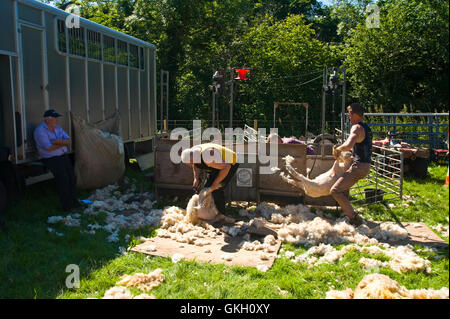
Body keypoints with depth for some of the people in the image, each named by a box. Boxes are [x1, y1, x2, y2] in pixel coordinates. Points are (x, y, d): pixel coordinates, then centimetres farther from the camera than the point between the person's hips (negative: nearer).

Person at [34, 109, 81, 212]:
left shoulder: (57, 128, 12)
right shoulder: (40, 131, -11)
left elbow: (68, 141, 5)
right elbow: (49, 148, -19)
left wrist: (60, 141, -17)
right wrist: (63, 143, -5)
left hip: (63, 156, 7)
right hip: (51, 159, -7)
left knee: (72, 176, -6)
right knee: (63, 178, -20)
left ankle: (73, 201, 5)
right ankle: (66, 205, -12)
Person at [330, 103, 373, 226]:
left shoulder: (357, 127, -15)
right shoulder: (366, 128, 17)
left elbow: (348, 145, -33)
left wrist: (338, 149, -13)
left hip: (359, 166, -10)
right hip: (366, 165, 10)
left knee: (335, 191, -13)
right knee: (344, 187, 30)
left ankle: (355, 218, -16)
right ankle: (346, 212, 35)